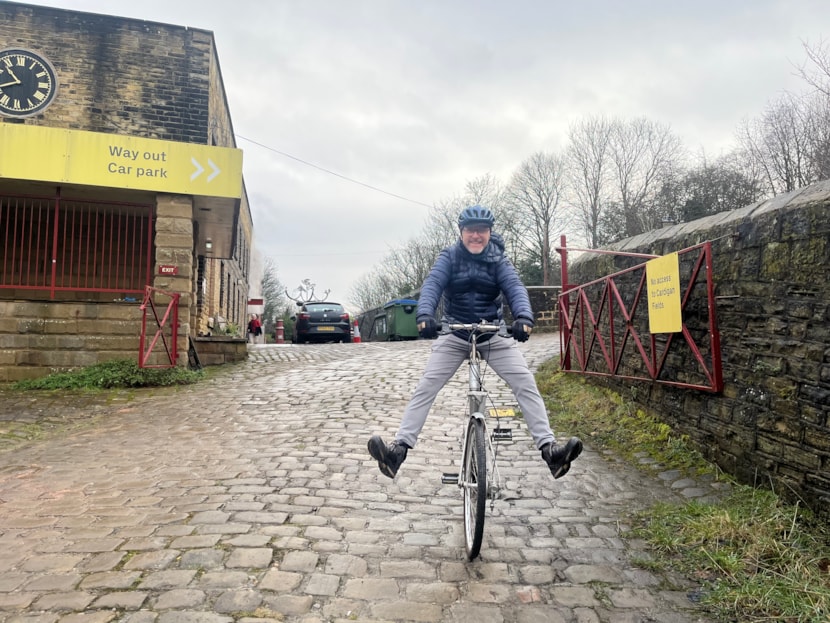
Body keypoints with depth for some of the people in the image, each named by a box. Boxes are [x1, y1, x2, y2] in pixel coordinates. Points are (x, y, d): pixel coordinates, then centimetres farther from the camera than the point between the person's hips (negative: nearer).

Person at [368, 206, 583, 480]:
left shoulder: (498, 259, -3)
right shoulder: (449, 256, -6)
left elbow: (515, 288, -19)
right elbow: (432, 284, -21)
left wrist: (524, 317, -40)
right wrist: (424, 315, -42)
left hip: (494, 334, 1)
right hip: (454, 335, -1)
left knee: (525, 383, -13)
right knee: (426, 386, -12)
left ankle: (549, 448, -11)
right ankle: (399, 447, -13)